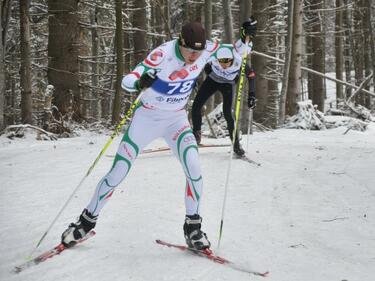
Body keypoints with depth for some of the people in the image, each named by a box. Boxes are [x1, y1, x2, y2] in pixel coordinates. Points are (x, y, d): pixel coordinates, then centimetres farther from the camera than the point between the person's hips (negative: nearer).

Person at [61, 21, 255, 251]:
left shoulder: (207, 50, -15)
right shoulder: (163, 54, -29)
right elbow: (127, 81, -34)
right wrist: (139, 83, -57)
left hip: (177, 119, 3)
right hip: (147, 117, -3)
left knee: (194, 169, -19)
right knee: (117, 174, -1)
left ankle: (193, 226, 1)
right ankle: (87, 220, 21)